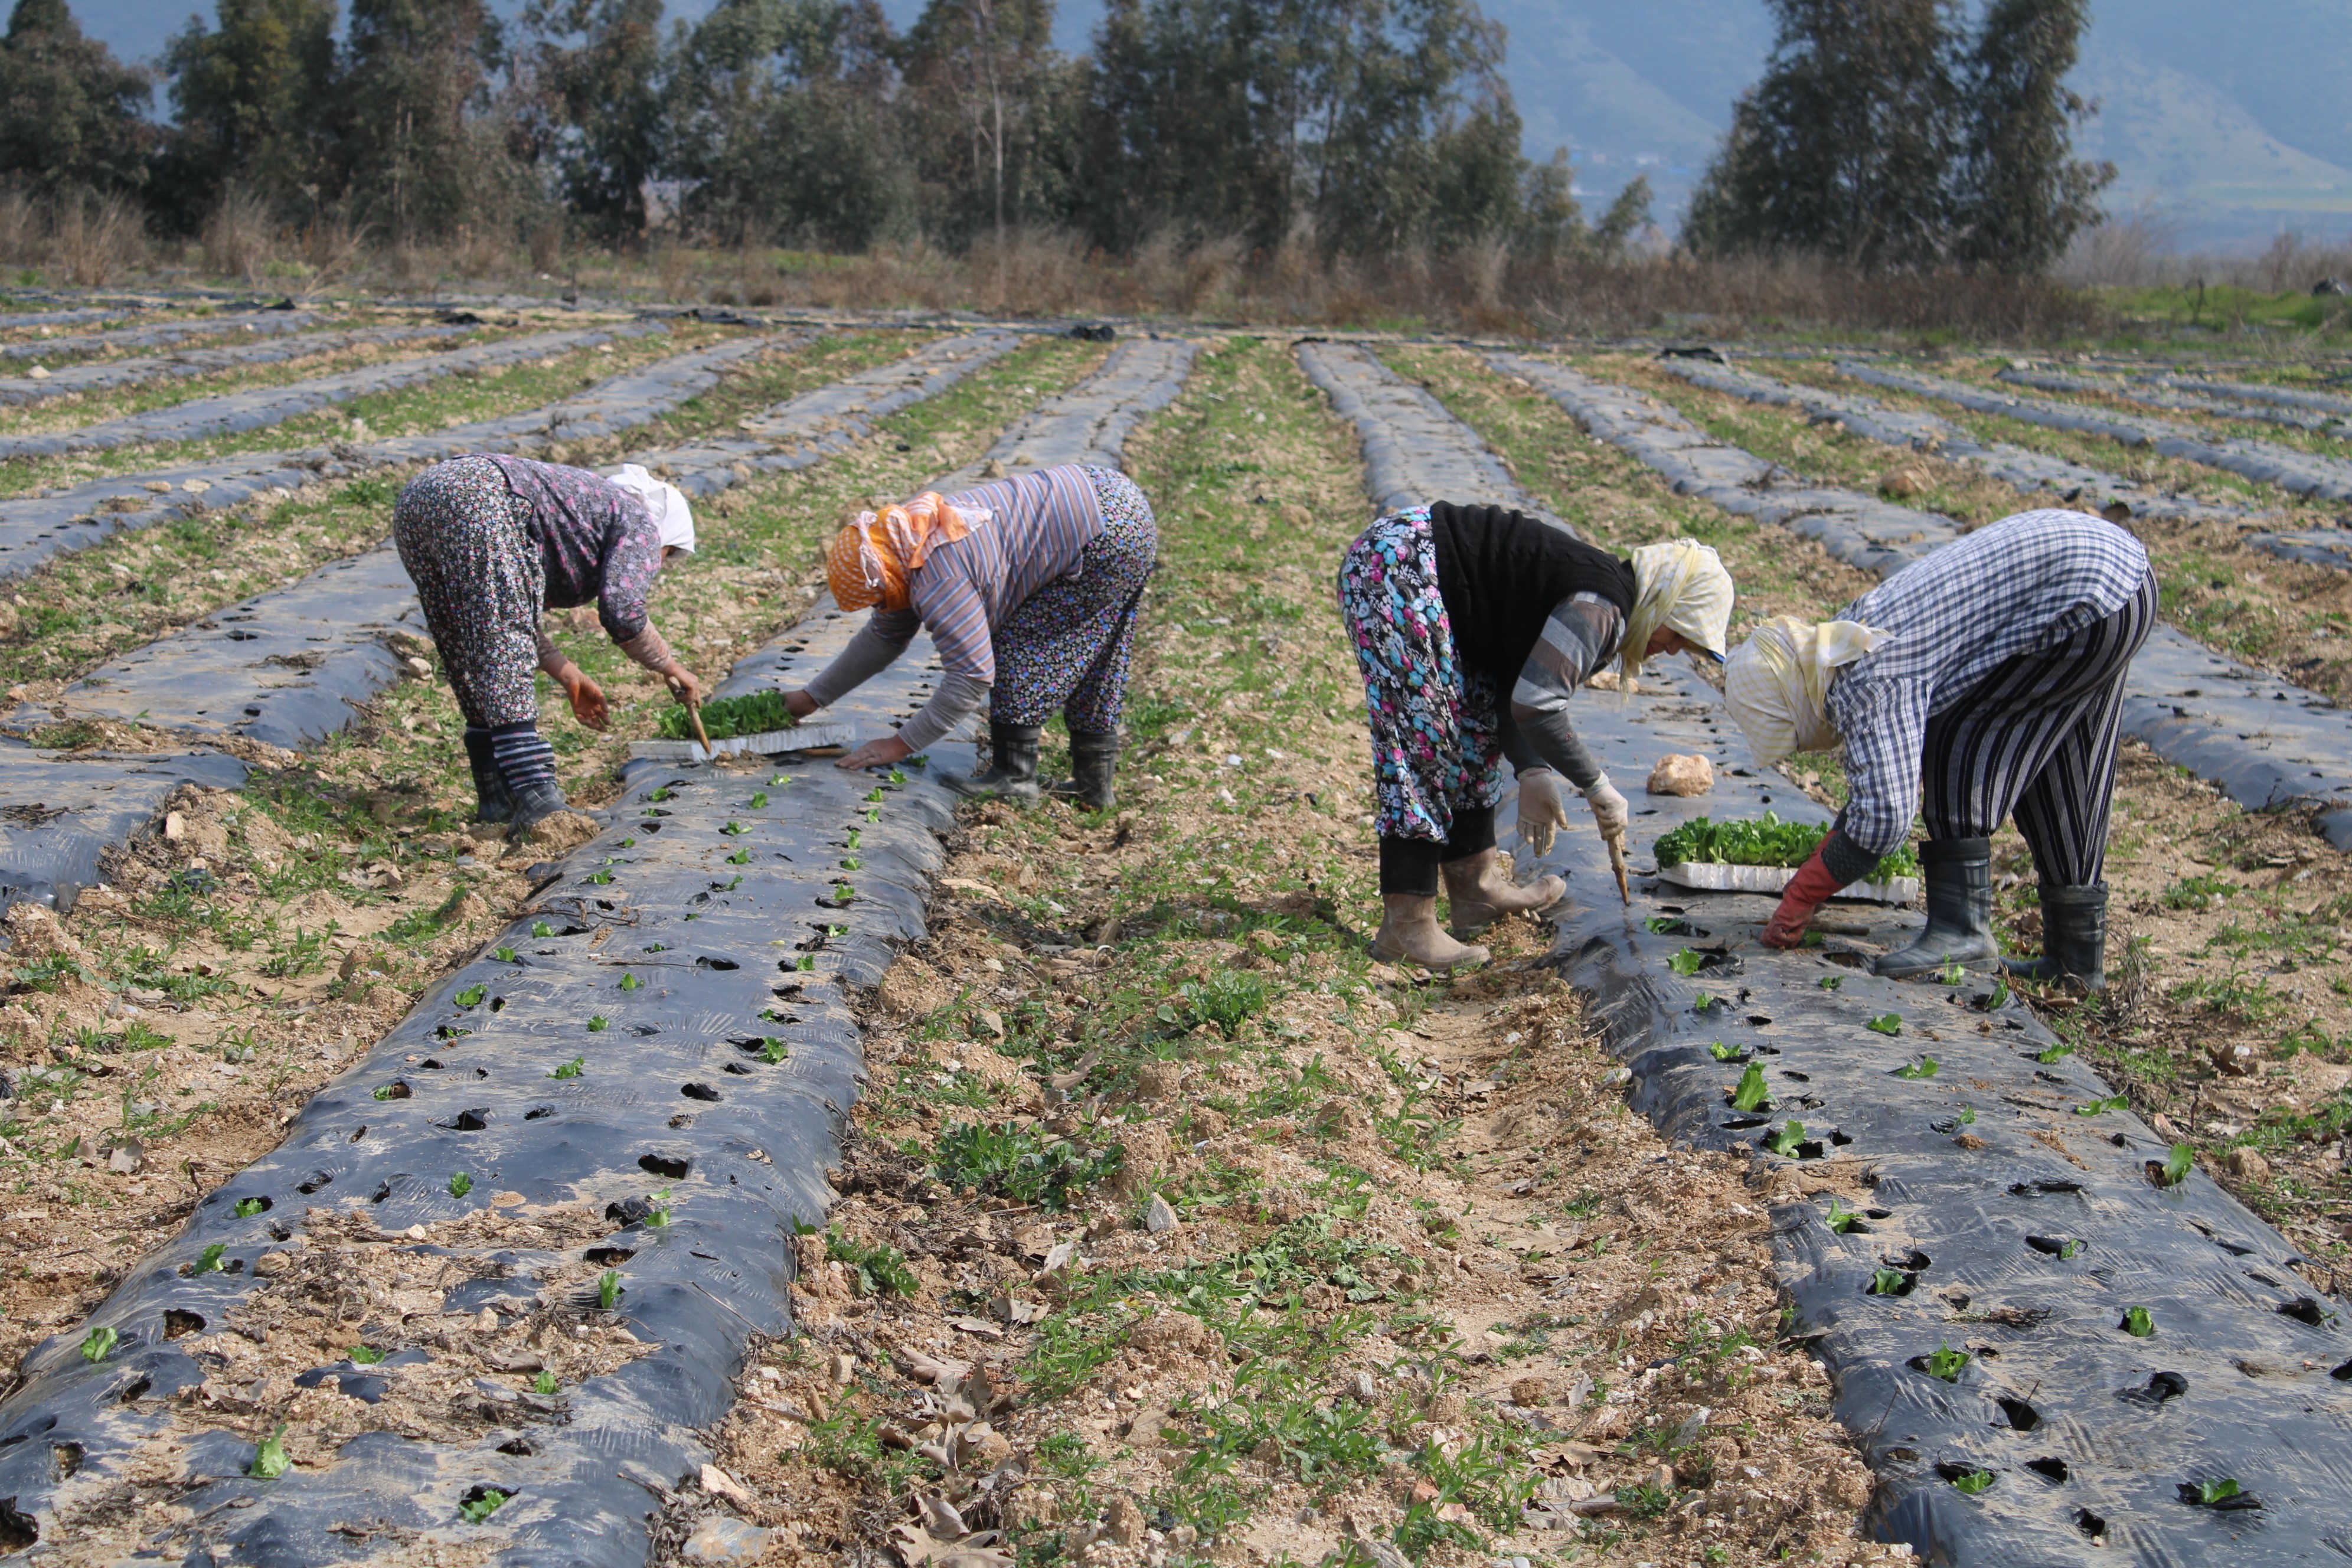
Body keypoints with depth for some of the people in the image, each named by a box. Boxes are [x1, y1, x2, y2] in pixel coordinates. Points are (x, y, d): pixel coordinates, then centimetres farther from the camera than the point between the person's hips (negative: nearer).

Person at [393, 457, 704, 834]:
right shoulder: (638, 524, 12)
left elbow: (509, 615, 31)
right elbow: (622, 612, -5)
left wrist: (569, 677, 31)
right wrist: (669, 666, 11)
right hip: (474, 502, -9)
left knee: (470, 661, 13)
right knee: (504, 648, -14)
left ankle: (498, 798, 15)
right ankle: (535, 797, -23)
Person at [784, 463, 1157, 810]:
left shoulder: (940, 583, -21)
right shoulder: (906, 549, 10)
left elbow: (973, 676, -17)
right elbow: (883, 638, 20)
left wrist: (900, 745, -11)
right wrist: (812, 698, 22)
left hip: (1111, 535, -10)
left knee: (1018, 648, -5)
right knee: (1088, 657, 17)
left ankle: (1014, 775, 0)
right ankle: (1095, 781, 23)